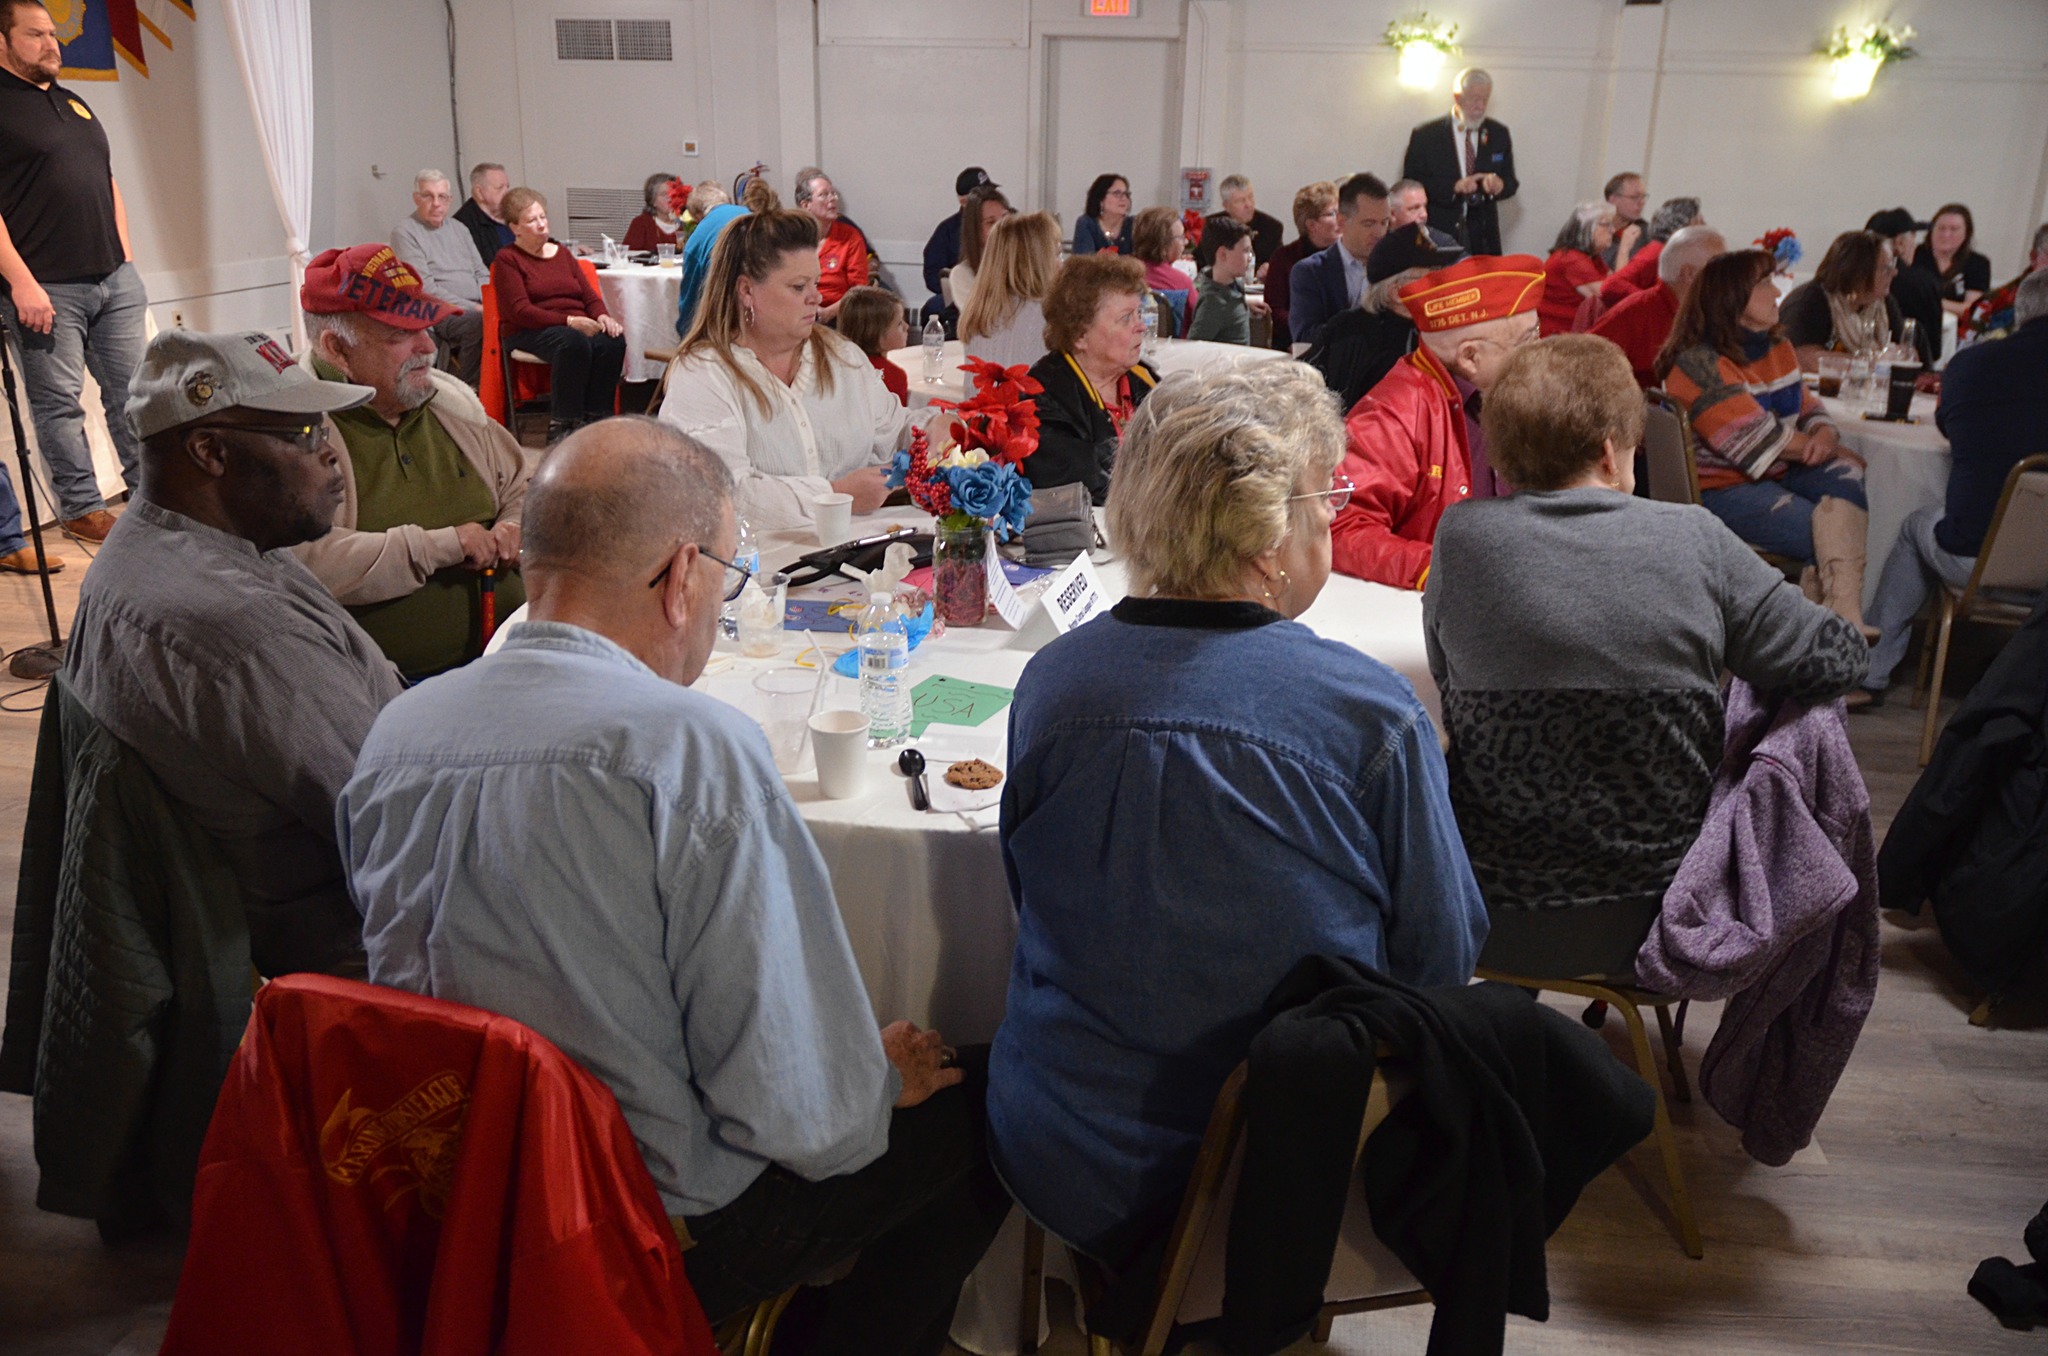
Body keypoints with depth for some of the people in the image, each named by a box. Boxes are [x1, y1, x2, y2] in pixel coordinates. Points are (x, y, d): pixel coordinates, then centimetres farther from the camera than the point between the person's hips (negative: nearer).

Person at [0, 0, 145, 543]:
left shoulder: (75, 104, 20)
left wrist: (126, 261, 14)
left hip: (114, 280, 7)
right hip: (46, 289, -7)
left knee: (133, 390, 8)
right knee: (59, 405, 0)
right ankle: (82, 508, 7)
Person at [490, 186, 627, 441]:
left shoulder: (562, 252, 22)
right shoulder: (507, 259, 4)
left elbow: (590, 295, 16)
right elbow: (520, 311, -9)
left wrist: (603, 316, -9)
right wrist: (569, 321, -20)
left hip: (577, 326, 5)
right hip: (529, 332, -5)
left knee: (613, 341, -28)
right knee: (574, 343, -38)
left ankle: (594, 418, -22)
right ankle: (560, 425, -29)